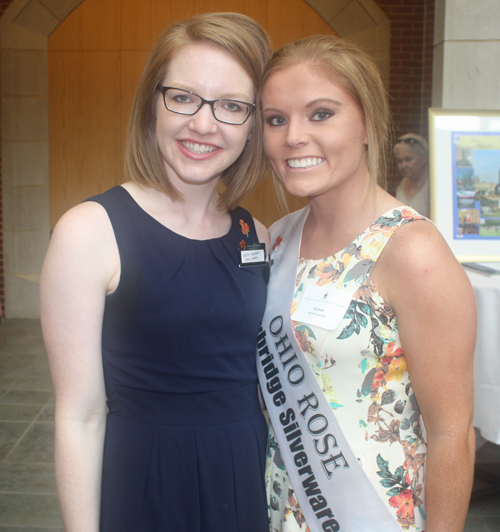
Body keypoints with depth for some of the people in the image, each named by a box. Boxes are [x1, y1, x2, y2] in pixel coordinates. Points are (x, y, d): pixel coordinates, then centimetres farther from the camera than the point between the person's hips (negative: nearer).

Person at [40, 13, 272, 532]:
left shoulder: (257, 237, 1)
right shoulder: (90, 231, -15)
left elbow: (265, 380, 9)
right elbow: (80, 417, -13)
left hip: (251, 478, 5)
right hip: (146, 489, -4)